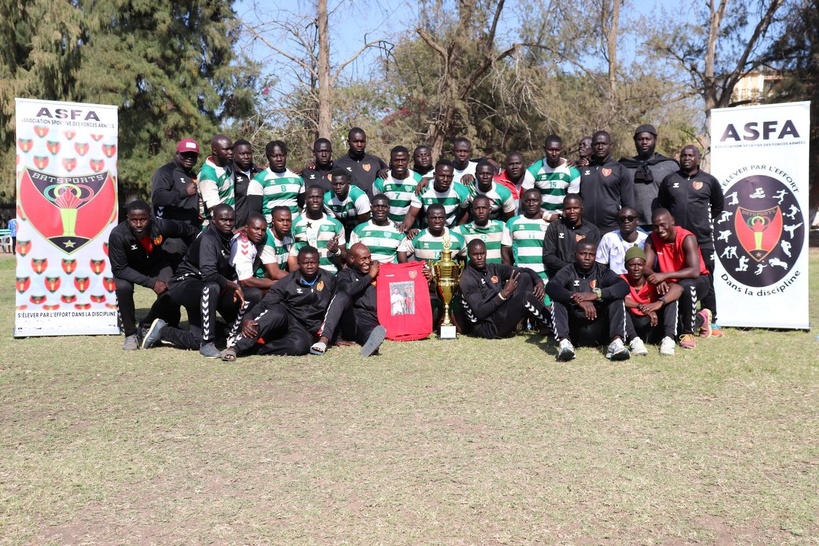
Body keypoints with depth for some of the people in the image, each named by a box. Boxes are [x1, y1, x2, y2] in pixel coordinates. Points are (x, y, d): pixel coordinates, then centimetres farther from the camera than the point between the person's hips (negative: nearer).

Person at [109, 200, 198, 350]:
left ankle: (146, 326, 11)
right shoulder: (118, 235, -35)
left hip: (157, 263, 2)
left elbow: (189, 231, -10)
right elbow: (119, 270, -30)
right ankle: (130, 334, -9)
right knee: (123, 287, -31)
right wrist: (151, 283, -36)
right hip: (128, 268, -2)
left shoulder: (161, 226, -30)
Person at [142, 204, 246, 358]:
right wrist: (233, 285, -22)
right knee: (212, 288, -39)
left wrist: (235, 288, -9)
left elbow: (231, 271, 9)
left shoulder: (230, 238, 4)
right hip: (185, 284, -9)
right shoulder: (208, 239, -20)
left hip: (203, 290, 9)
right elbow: (208, 274, -32)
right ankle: (207, 344, -29)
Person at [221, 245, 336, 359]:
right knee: (276, 314, -39)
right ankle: (234, 347, -42)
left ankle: (252, 349, -33)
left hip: (305, 331, 1)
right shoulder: (288, 281, 0)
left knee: (300, 345, -38)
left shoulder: (329, 279, 6)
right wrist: (247, 320, -25)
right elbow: (265, 304, -7)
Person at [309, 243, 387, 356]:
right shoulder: (345, 275, 16)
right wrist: (369, 277, 0)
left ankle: (371, 338, -75)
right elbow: (348, 290, -8)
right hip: (350, 322, 0)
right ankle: (324, 339, -44)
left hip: (371, 321, 0)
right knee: (342, 295, -29)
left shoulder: (377, 271, 20)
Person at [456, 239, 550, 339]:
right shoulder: (467, 279, -13)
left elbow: (526, 271, 13)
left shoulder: (493, 269, 9)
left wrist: (539, 281, -8)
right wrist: (504, 293, -22)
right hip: (488, 327, -8)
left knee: (524, 277, 1)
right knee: (526, 297, -24)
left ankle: (540, 325, -6)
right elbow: (480, 313, -20)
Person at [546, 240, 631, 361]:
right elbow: (551, 287, -18)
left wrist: (596, 294, -29)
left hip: (599, 331, 1)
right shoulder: (568, 272, 4)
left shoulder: (602, 272, 7)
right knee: (557, 299, -19)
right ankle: (564, 341, -42)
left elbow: (624, 286, -12)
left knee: (617, 299, -14)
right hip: (574, 330, -1)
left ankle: (616, 341, -36)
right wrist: (577, 299, -34)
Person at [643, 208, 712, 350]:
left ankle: (688, 332, -21)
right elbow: (646, 267, -15)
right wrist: (659, 280, -36)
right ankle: (701, 319, 18)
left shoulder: (687, 238, -23)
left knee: (685, 285, -40)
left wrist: (665, 276, -41)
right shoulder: (652, 239, -8)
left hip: (696, 282, -4)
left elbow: (694, 271, -33)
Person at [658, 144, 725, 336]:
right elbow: (661, 206, 15)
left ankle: (711, 322, 10)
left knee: (706, 281, 3)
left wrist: (707, 221, 11)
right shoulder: (669, 180, 8)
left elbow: (718, 206, 16)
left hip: (703, 240, -1)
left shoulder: (709, 181, 5)